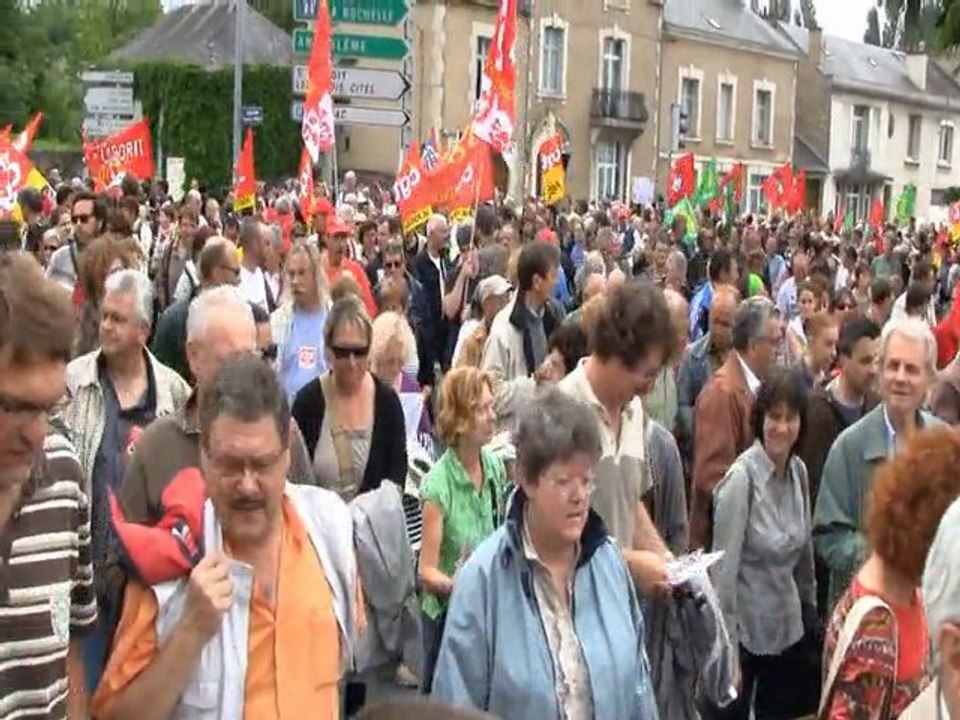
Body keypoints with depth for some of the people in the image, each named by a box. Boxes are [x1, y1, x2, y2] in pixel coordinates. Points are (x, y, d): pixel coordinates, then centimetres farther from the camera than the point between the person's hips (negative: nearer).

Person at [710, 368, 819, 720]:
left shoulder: (799, 471, 1)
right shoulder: (742, 477, -18)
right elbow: (724, 568, -18)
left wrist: (810, 610, 16)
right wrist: (728, 649, -17)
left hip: (788, 628, 6)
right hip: (746, 629, -6)